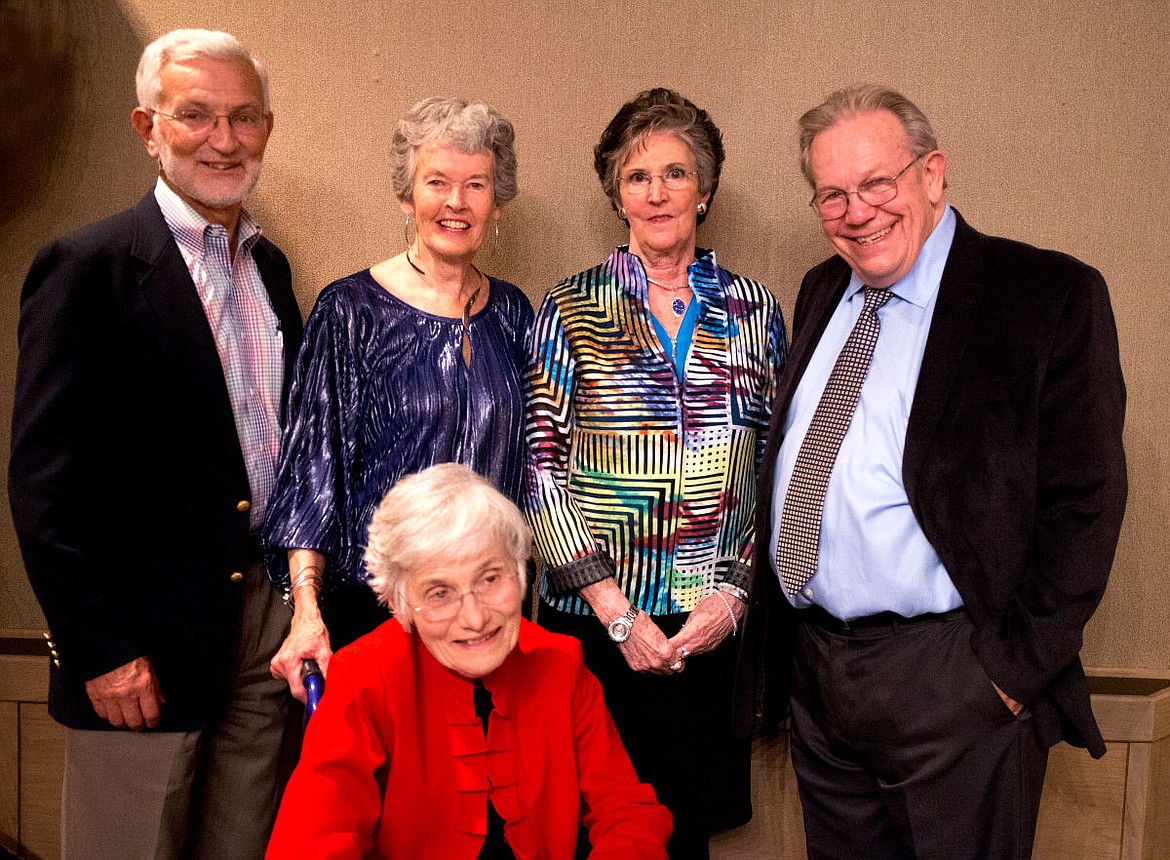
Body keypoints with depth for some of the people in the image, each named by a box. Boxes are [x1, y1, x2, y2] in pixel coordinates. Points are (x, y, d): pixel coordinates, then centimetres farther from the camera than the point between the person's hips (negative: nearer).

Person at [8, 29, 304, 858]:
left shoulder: (269, 264, 11)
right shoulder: (89, 266, -9)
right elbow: (45, 483, -12)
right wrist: (100, 650, -14)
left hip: (270, 617, 6)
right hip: (144, 643, -5)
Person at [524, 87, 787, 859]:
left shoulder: (752, 308, 5)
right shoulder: (572, 309, 0)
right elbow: (542, 468, -5)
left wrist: (734, 594, -4)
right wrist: (616, 614, -10)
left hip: (718, 624, 2)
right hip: (595, 622, -1)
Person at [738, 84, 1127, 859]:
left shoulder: (1051, 295, -8)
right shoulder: (821, 293, 11)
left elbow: (1085, 500, -10)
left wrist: (1018, 666, -13)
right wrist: (767, 626, 9)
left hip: (953, 681, -5)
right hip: (815, 666, 6)